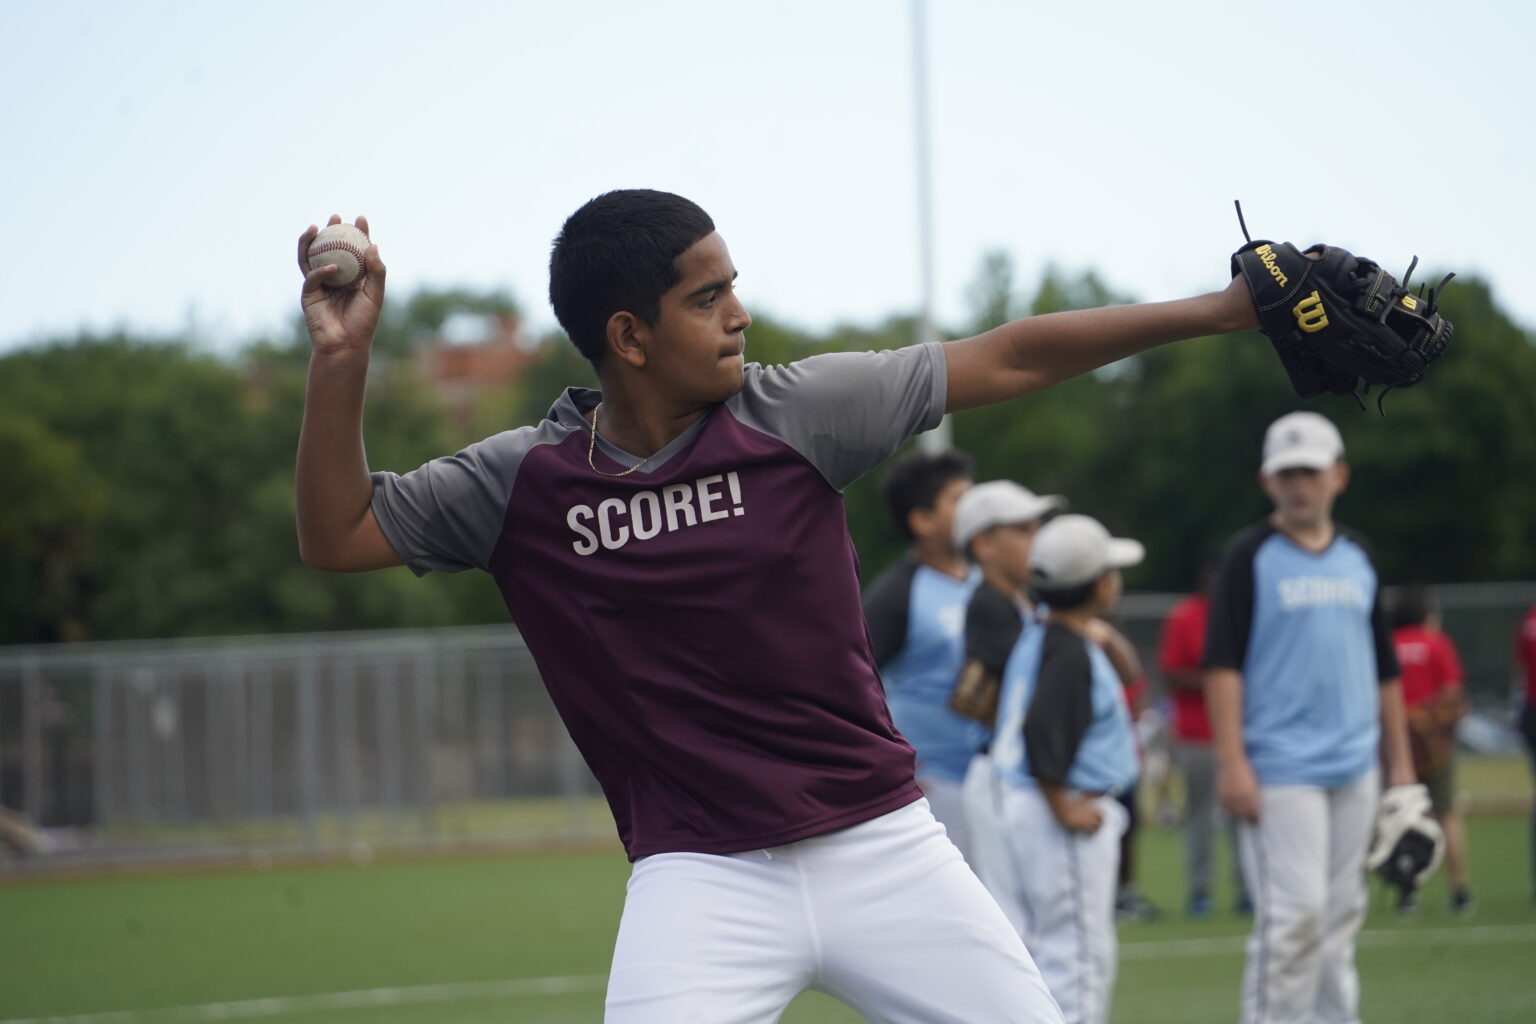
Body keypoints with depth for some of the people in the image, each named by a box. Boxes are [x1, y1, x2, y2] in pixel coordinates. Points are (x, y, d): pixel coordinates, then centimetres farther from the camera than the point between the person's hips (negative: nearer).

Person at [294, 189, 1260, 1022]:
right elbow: (337, 534, 1)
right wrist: (342, 357, -12)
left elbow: (1009, 360, 1)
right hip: (700, 884, -1)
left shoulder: (792, 414, -2)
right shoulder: (521, 482, -1)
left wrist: (1213, 312, 0)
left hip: (883, 851, 2)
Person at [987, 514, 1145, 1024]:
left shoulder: (1032, 642, 11)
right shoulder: (1074, 654, -17)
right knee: (1079, 953, -4)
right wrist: (1062, 807, -20)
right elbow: (1040, 729, -28)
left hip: (1018, 805, 9)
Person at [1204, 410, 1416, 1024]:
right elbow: (1222, 664, -8)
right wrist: (1231, 764, -16)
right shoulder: (1249, 558, -2)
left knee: (1341, 916, 8)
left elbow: (1384, 667, 19)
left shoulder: (1358, 556, 14)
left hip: (1354, 768, 6)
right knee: (1294, 915, -12)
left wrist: (1400, 764, 16)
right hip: (1280, 771, -6)